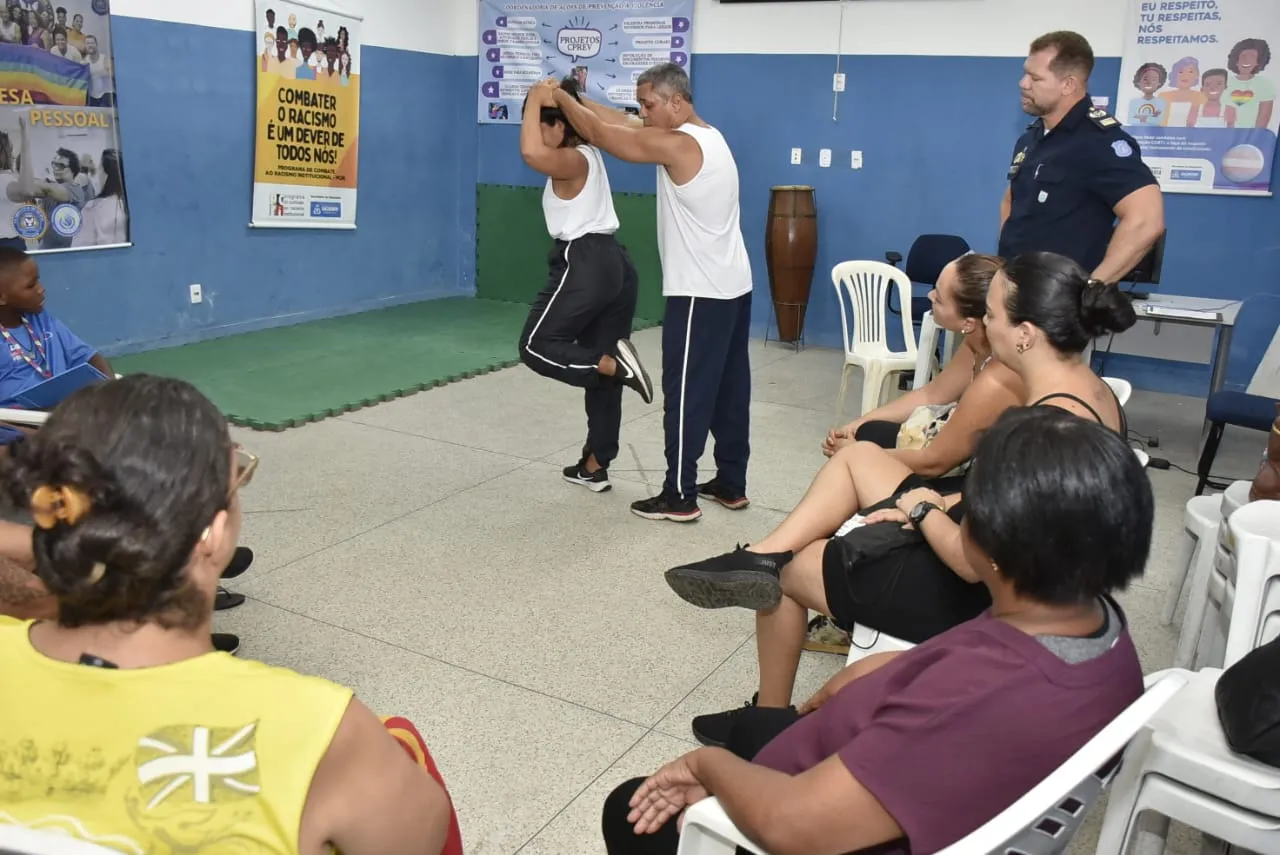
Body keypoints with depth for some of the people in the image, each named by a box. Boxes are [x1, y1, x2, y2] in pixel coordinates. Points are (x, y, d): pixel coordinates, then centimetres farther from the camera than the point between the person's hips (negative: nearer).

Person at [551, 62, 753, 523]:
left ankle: (680, 496, 6)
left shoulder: (678, 145, -16)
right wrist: (578, 98, 16)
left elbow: (600, 134, -10)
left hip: (700, 293, -10)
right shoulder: (708, 137, 13)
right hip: (732, 287, 10)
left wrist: (559, 96, 5)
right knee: (729, 390, 13)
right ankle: (731, 485, 22)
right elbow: (623, 123, 18)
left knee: (686, 393, -2)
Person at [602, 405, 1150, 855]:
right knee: (757, 727, 30)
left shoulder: (986, 695, -42)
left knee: (631, 809, 14)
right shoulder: (1097, 622, -15)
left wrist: (709, 763, -17)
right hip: (926, 805, 8)